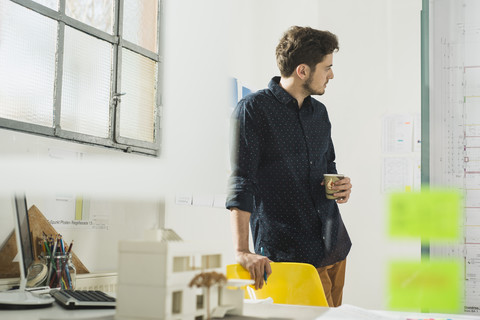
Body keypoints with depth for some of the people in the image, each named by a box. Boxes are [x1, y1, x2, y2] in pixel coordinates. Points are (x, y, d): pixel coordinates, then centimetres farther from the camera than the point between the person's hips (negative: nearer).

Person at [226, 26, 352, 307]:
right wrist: (242, 251, -26)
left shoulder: (319, 112, 15)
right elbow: (241, 181, -17)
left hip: (335, 245, 7)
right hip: (288, 252, -7)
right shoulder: (253, 109, -9)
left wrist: (341, 186, 4)